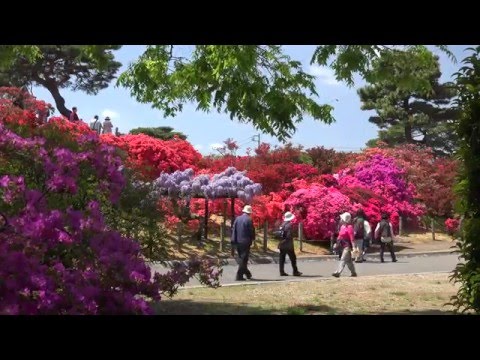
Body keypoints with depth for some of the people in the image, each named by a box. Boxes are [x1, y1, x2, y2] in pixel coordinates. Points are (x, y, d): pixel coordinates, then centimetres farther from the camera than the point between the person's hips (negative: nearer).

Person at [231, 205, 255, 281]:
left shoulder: (237, 219, 5)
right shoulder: (249, 220, -10)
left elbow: (233, 230, 4)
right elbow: (252, 231, -10)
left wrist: (233, 241, 8)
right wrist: (252, 239, 7)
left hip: (238, 242, 6)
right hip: (245, 242, -6)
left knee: (241, 258, 18)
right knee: (243, 259, -1)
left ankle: (247, 273, 29)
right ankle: (239, 276, -5)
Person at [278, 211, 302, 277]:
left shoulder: (282, 225, 8)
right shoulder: (289, 225, -15)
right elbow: (289, 236, -21)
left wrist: (281, 241, 11)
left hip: (282, 245, 7)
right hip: (288, 245, -7)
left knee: (282, 258, 8)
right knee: (293, 258, 2)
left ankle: (282, 272, 9)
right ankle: (295, 272, 5)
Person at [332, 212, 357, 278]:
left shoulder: (349, 227, -15)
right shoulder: (342, 226, 10)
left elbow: (352, 238, -19)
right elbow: (340, 236, 18)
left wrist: (353, 247, -21)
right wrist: (337, 243, 19)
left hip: (347, 246, -9)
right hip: (343, 246, 9)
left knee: (343, 259, -12)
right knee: (348, 260, 15)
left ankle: (338, 272, -17)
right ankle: (353, 272, 25)